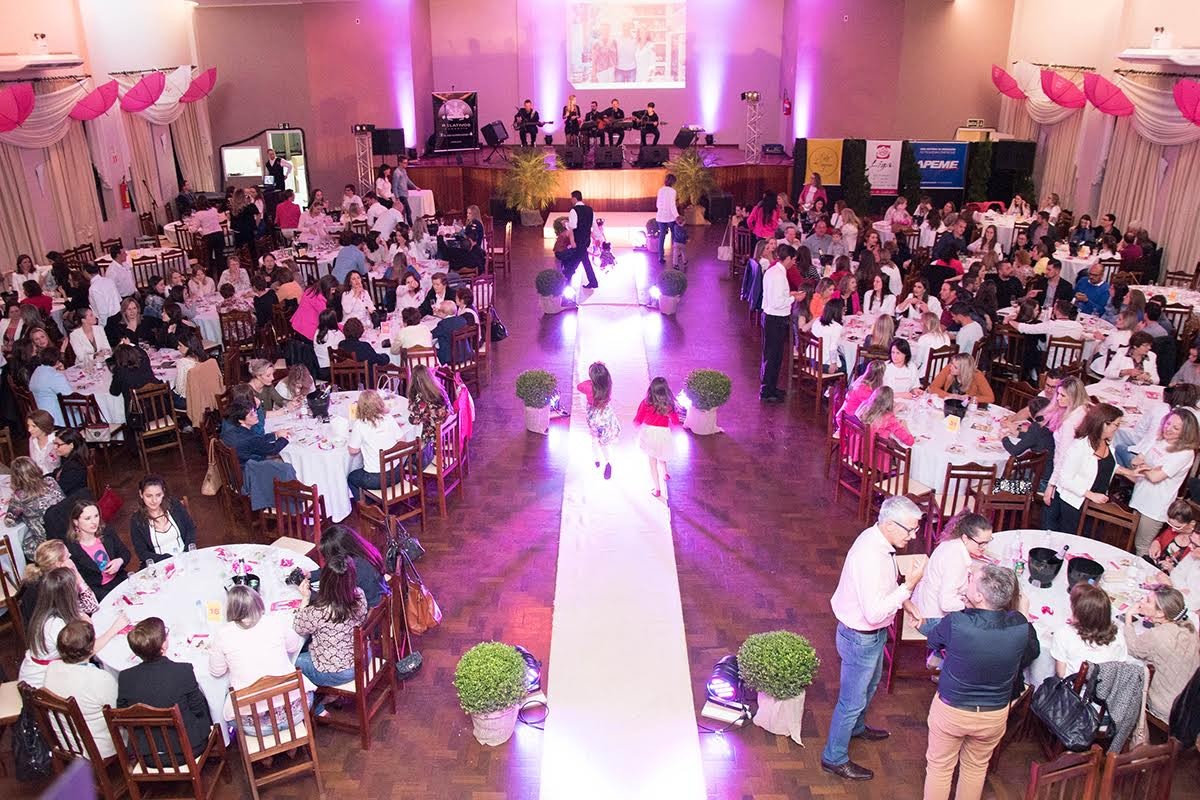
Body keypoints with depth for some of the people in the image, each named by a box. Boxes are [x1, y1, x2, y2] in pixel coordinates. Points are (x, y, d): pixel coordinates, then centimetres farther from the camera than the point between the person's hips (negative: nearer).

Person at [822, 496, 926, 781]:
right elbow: (874, 612, -35)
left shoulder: (878, 538, -6)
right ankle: (834, 758, 27)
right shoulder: (871, 557, -36)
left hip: (873, 633, 10)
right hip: (861, 638, -9)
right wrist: (909, 584, -33)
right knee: (853, 699, 9)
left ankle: (856, 727, 57)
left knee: (870, 684, 31)